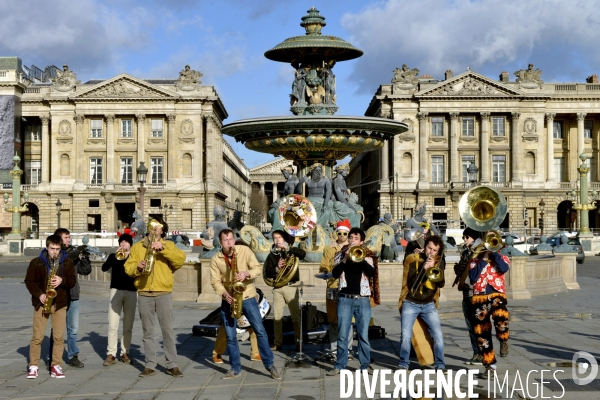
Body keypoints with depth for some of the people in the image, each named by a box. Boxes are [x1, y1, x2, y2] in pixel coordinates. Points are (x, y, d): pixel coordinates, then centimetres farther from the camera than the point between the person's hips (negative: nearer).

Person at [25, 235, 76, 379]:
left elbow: (72, 281, 3)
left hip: (60, 303, 1)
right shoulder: (36, 262, -1)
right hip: (42, 303, -1)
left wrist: (62, 280, -18)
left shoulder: (67, 262, 3)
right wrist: (39, 294, -12)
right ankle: (33, 366, 8)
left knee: (59, 337, 1)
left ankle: (56, 366, 9)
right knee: (37, 336, -1)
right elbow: (29, 281, 1)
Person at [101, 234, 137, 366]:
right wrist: (116, 256, -17)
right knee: (113, 325, -6)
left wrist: (127, 256, -10)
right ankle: (111, 354, -2)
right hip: (116, 291, -1)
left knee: (128, 326, 5)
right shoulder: (114, 256, 10)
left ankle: (125, 353, 14)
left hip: (131, 292, 1)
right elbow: (104, 268, -7)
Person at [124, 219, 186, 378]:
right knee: (148, 332, 7)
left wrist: (162, 248, -19)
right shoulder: (137, 247, 13)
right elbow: (128, 268, 7)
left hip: (164, 293, -1)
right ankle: (150, 365, 13)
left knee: (168, 330, -1)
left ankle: (172, 365, 6)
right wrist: (137, 266, -14)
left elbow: (181, 258, -10)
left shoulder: (168, 245, 8)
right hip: (144, 294, 2)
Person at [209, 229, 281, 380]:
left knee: (260, 331, -3)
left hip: (248, 297, -1)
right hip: (228, 300, 1)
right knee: (230, 336, 5)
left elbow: (258, 269, -5)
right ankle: (235, 369, 17)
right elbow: (215, 281, -3)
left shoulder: (245, 250, -6)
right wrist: (224, 294, -19)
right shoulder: (215, 259, -3)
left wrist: (246, 273, -24)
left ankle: (270, 365, 8)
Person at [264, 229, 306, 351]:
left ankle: (298, 343, 6)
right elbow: (267, 273, 3)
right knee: (277, 317, 2)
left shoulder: (291, 252, 4)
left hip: (291, 287, -2)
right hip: (277, 288, 2)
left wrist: (287, 248, -21)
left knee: (296, 317, -1)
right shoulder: (272, 255, 10)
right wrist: (276, 268, -16)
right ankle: (277, 343, 11)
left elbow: (303, 254, -17)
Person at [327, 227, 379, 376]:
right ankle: (339, 365, 9)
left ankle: (365, 365, 13)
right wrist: (345, 258, -17)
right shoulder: (341, 254, 6)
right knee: (342, 335, 1)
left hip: (363, 299, 0)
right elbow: (335, 274, -8)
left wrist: (360, 258, -21)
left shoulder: (367, 256, 6)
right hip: (345, 299, 0)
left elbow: (372, 273, -12)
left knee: (363, 335, 4)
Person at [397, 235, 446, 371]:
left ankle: (440, 365, 7)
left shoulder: (439, 262, 5)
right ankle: (403, 364, 8)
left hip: (429, 304, 2)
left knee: (438, 335, -7)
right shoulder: (414, 260, -3)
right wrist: (424, 268, -24)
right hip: (410, 303, -2)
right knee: (406, 336, -8)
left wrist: (434, 268, -22)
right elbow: (411, 282, -13)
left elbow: (441, 283, -7)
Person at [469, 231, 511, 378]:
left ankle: (503, 340, -4)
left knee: (500, 317, -35)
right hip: (479, 298, 2)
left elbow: (503, 268, -12)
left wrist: (494, 252, -5)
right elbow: (472, 277, -5)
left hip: (496, 294, -2)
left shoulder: (502, 258, 13)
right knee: (482, 334, 3)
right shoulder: (476, 260, 14)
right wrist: (484, 259, -4)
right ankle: (490, 366, 18)